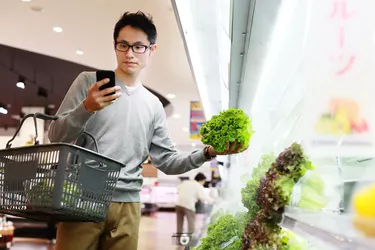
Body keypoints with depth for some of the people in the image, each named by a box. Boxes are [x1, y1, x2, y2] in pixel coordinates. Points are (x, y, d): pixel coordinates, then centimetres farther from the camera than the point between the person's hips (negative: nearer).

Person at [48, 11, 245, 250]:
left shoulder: (153, 105, 13)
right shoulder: (89, 82, 4)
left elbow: (167, 161, 12)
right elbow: (56, 136, 0)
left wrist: (207, 153, -4)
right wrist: (87, 108, -18)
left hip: (127, 206, 3)